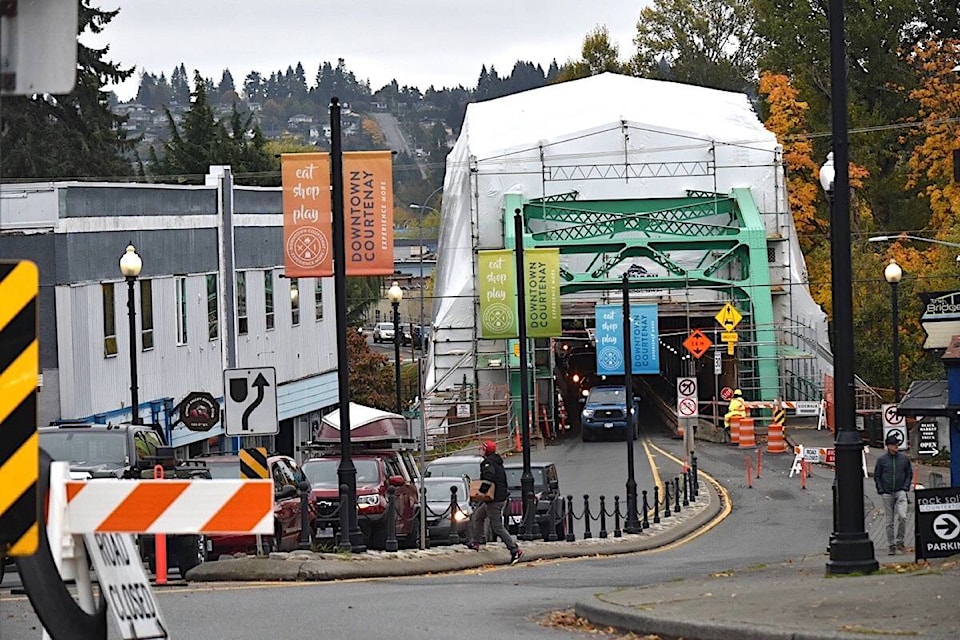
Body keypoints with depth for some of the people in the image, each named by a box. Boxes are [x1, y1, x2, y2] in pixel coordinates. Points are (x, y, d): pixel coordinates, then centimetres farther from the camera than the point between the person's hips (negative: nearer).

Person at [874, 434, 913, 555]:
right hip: (887, 494, 0)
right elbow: (877, 476, 7)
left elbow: (909, 474, 12)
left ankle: (900, 541, -3)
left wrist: (905, 487, 0)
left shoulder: (904, 459, 5)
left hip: (900, 492, 0)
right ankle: (892, 546, 8)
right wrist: (881, 490, -3)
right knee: (890, 521, 3)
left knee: (902, 516, -18)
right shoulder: (881, 460, 2)